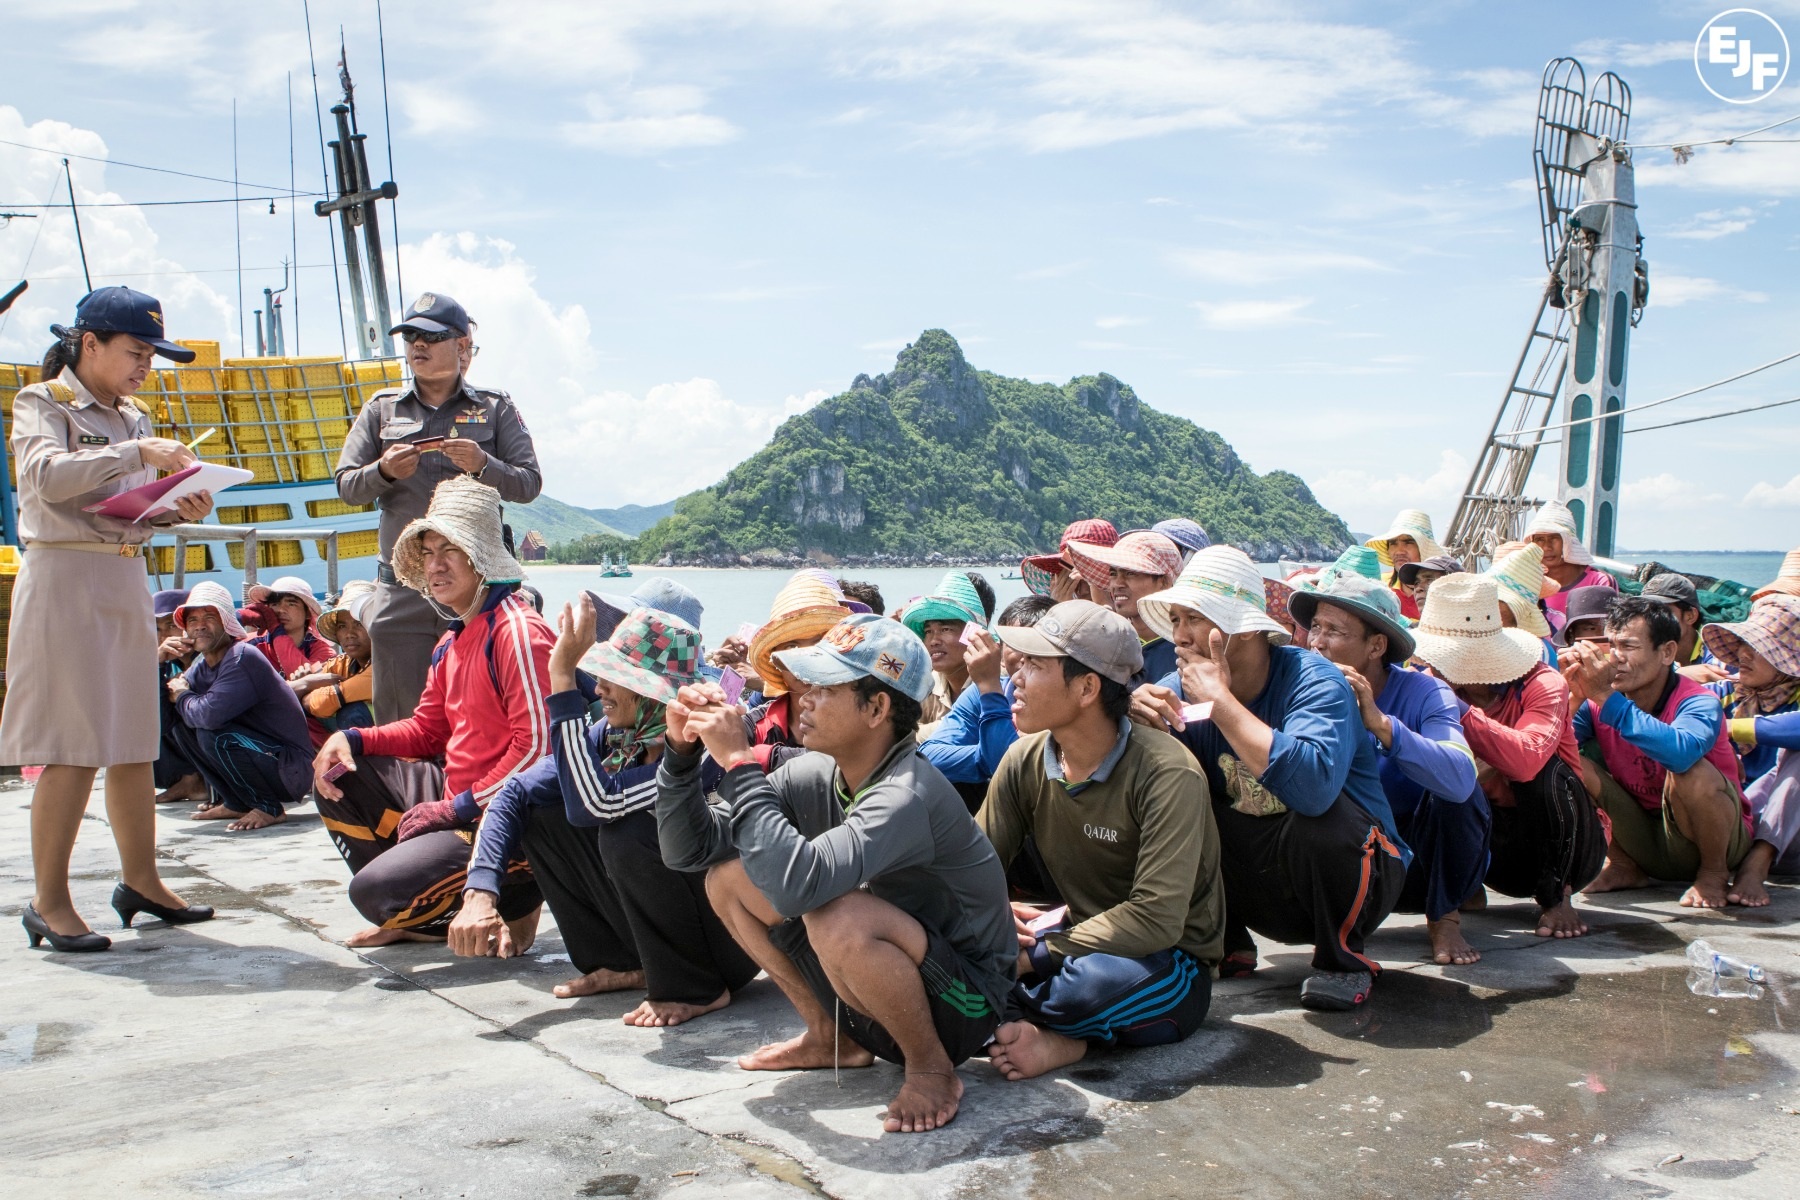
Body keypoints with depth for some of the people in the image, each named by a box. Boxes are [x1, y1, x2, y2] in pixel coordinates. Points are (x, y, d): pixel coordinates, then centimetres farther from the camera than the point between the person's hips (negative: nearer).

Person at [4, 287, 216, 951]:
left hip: (128, 582, 7)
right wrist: (136, 452, -23)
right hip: (65, 579, -7)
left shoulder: (134, 419, 17)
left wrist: (179, 511, 0)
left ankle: (141, 880, 19)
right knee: (73, 749, -7)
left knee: (134, 742, 10)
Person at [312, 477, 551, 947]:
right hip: (456, 797, 10)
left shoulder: (518, 632, -18)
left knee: (376, 892, -20)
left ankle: (513, 903, 2)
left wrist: (459, 808, -20)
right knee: (337, 776, 14)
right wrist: (352, 740, 1)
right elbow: (426, 729, 19)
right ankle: (414, 912, 14)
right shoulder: (451, 642, 14)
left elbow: (537, 748, -24)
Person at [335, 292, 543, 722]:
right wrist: (384, 471, -11)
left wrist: (483, 465, -16)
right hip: (401, 590, 2)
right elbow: (346, 487, 10)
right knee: (400, 716, 1)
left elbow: (529, 484, 2)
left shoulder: (495, 408, 10)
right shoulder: (382, 410, 16)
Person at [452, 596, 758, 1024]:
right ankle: (626, 966, 9)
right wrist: (480, 895, -17)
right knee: (542, 815, -1)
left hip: (735, 938, -7)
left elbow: (593, 803, -37)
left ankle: (698, 990, -11)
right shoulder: (618, 733, -5)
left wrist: (563, 677, -34)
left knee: (628, 832, -30)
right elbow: (515, 794, -3)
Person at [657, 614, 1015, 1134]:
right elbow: (688, 850, 0)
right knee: (728, 878, 0)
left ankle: (932, 1069, -9)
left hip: (963, 1007, -8)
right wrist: (682, 750, -15)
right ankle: (831, 1037, 14)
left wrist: (738, 761, -35)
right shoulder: (814, 775, -6)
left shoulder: (908, 795, -29)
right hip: (876, 993, 8)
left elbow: (796, 885, -44)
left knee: (836, 917, -36)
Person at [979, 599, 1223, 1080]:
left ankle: (1004, 1020, -12)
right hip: (1081, 937, 6)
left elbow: (1156, 920, -28)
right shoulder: (1026, 760, -4)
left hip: (1167, 969, -5)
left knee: (1104, 978, -40)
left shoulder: (1167, 773, -23)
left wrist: (1036, 954, -26)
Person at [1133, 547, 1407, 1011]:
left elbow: (1313, 784, -44)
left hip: (1360, 877, -5)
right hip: (1262, 883, 5)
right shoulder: (1187, 685, -7)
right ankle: (1228, 945, 5)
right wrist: (1140, 714, -30)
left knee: (1317, 813, -36)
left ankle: (1343, 959, -7)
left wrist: (1221, 701, -37)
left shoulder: (1315, 682, -23)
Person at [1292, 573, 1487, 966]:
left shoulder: (1424, 694, -21)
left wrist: (1380, 723, -47)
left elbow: (1461, 778, -40)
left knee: (1454, 793, -30)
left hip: (1425, 857, -2)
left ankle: (1444, 918, -6)